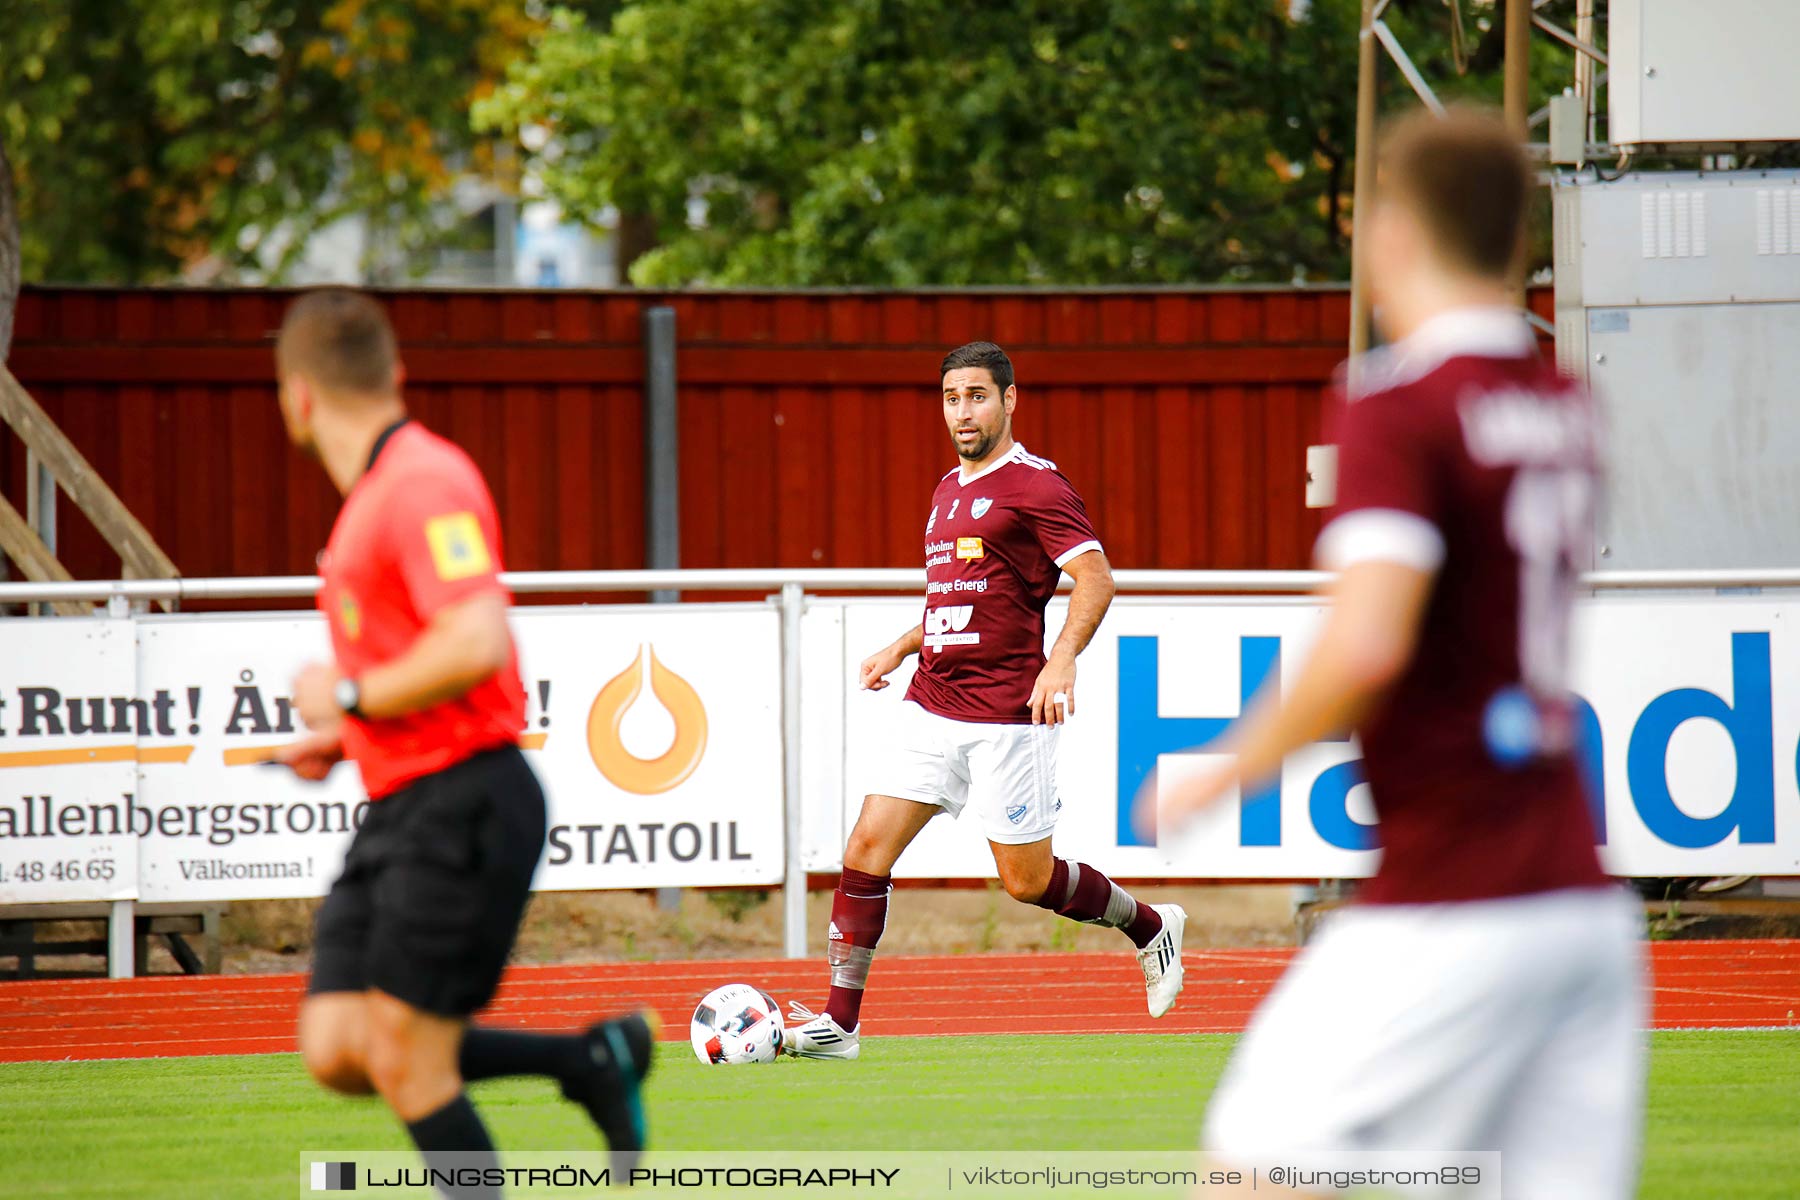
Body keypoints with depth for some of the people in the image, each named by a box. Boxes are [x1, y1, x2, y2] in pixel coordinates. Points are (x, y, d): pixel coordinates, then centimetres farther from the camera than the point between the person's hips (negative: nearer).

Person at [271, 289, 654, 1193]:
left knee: (406, 1062, -10)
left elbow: (476, 646, -27)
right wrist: (343, 741, 17)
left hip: (461, 805, -10)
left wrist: (349, 696, -14)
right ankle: (591, 1059, 13)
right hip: (399, 808, 10)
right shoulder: (373, 492, 17)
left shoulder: (424, 483, -15)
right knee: (337, 1052, 3)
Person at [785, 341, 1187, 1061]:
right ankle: (840, 1023, -3)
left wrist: (1061, 660, -29)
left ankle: (1151, 928, 25)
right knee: (867, 848, -4)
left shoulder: (1035, 484, -8)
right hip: (931, 708, 7)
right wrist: (901, 648, 19)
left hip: (1006, 716, -7)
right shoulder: (949, 491, 17)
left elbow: (1094, 578, -16)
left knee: (1028, 882, 0)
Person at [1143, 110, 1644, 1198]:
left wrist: (1229, 772, -8)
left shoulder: (1399, 405, -10)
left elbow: (1368, 646, -21)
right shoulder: (1569, 410, 13)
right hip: (1582, 900, 7)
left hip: (1446, 912, -7)